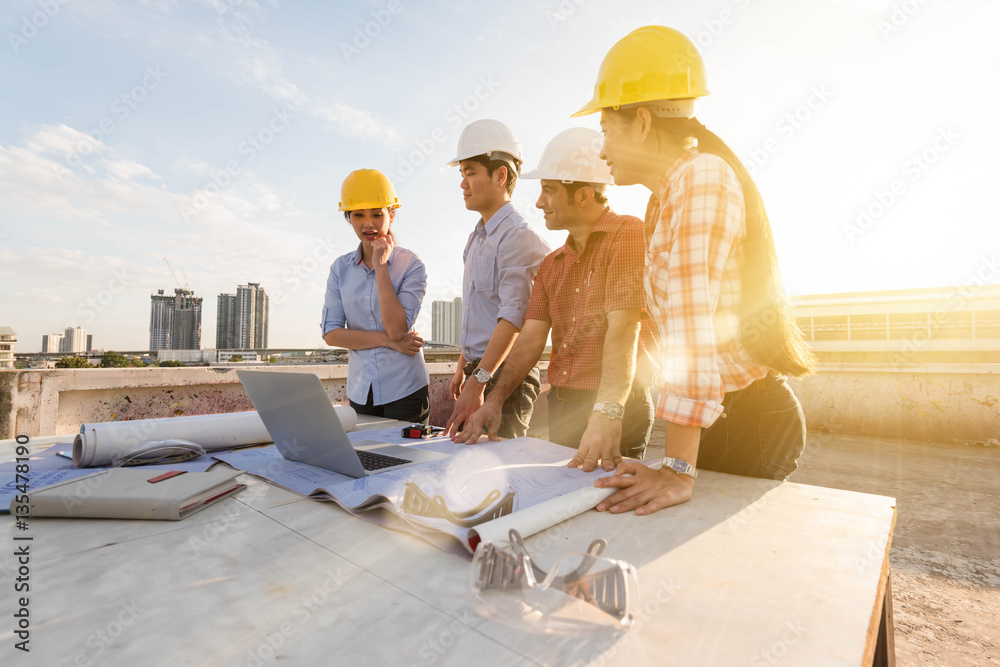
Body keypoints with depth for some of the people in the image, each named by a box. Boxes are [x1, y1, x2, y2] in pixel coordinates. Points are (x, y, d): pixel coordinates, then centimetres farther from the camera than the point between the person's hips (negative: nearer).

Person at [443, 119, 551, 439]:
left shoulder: (518, 236, -14)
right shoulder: (477, 238, 16)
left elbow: (513, 318, -22)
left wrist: (478, 382, -26)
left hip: (505, 375, -8)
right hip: (478, 371, 9)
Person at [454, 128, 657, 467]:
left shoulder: (628, 233, -9)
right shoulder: (551, 264, 13)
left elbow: (624, 329, -22)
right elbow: (531, 338, 4)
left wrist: (607, 413, -31)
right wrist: (494, 401, -7)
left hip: (618, 411, -6)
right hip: (560, 406, 7)